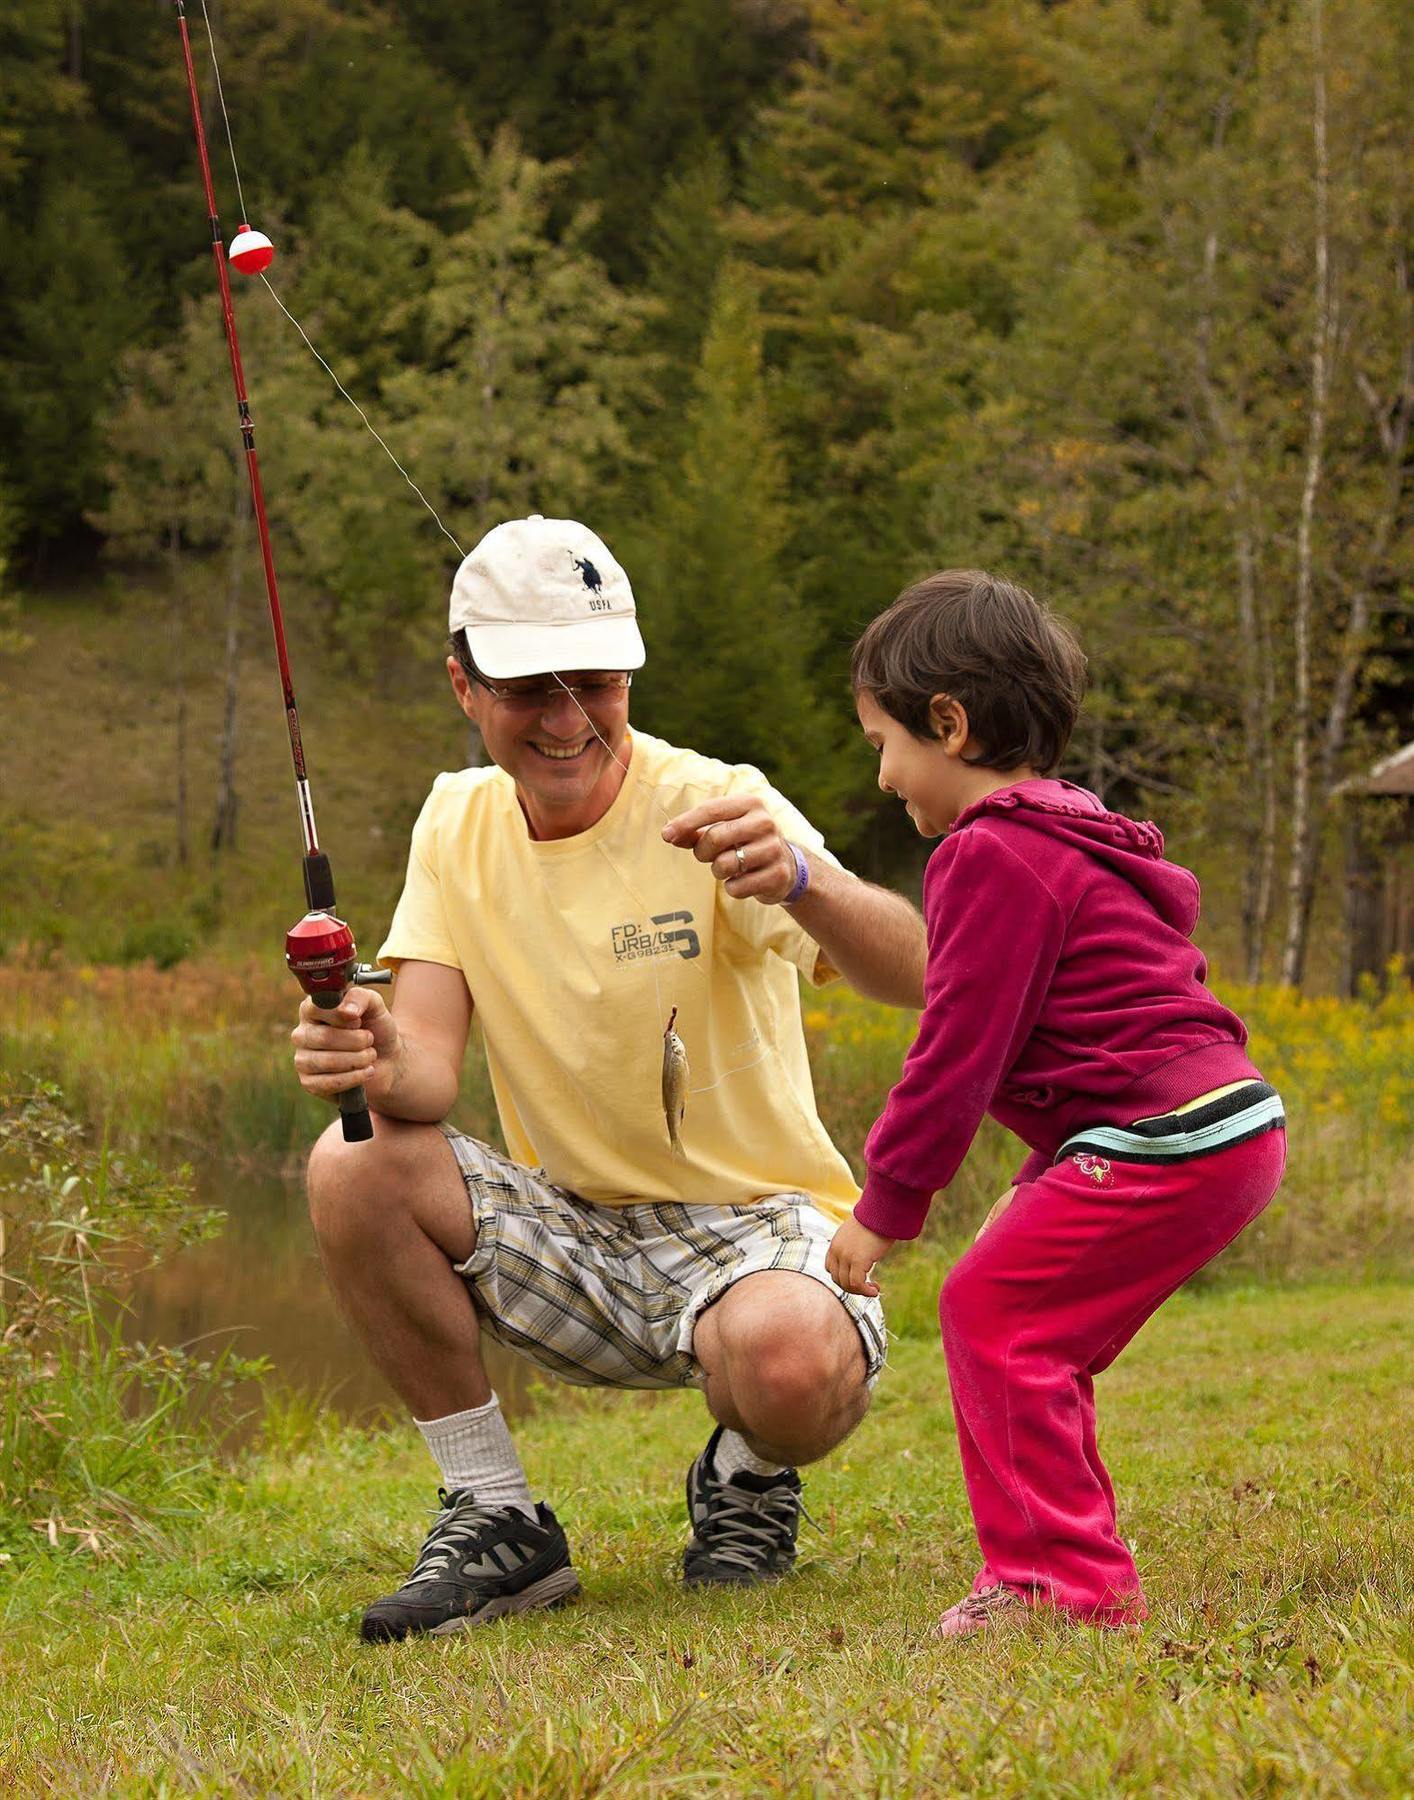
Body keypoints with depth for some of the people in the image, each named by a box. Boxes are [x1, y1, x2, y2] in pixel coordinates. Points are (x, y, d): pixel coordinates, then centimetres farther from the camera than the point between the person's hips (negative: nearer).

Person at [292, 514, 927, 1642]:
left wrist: (803, 882, -52)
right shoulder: (459, 824, 1)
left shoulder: (710, 808, -15)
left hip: (756, 1223, -4)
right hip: (575, 1242, 4)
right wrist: (379, 1061, -33)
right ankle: (498, 1522, -5)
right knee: (358, 1168, -22)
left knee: (789, 1365, -37)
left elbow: (919, 979, -30)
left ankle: (749, 1477, 3)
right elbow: (430, 1070, -8)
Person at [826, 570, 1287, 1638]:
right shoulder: (1077, 841, 23)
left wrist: (885, 1208, -3)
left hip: (1162, 1140, -11)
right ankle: (1075, 1572, 18)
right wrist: (1040, 1186, 28)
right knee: (1035, 1331, 15)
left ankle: (1064, 1578, -7)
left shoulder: (993, 856, -11)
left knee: (991, 1309, -9)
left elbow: (958, 1054, -12)